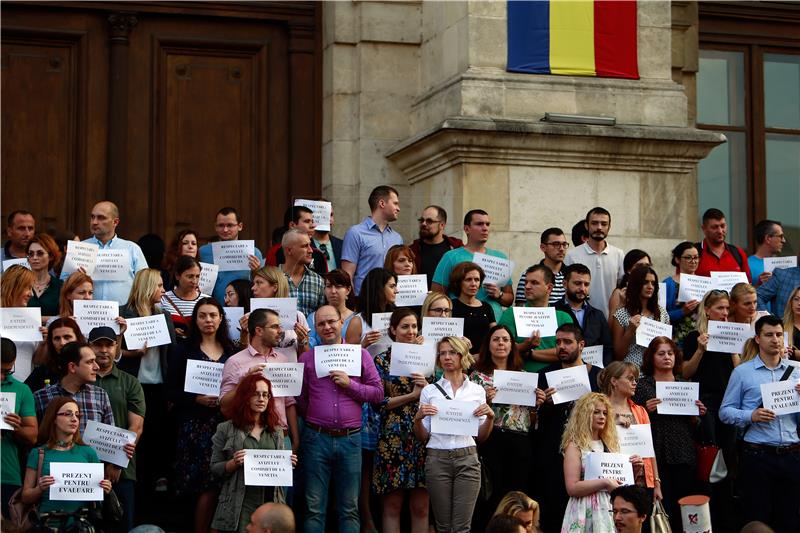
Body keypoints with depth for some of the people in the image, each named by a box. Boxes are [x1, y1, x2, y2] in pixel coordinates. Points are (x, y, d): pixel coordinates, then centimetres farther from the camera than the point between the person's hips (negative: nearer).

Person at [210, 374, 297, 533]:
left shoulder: (276, 430, 13)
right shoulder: (226, 429, 3)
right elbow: (215, 469, 3)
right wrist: (233, 464, -14)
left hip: (272, 503, 3)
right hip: (241, 506, -3)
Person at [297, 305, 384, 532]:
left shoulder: (361, 355, 5)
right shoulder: (306, 358, 6)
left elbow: (378, 393, 3)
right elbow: (299, 399, 11)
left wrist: (350, 384, -8)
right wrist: (313, 420, 5)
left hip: (350, 439, 0)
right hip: (317, 438, 0)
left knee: (349, 509, 6)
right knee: (314, 508, 2)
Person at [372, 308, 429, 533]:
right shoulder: (382, 361, 3)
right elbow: (378, 401, -5)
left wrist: (427, 387, -8)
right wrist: (412, 395, -9)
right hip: (393, 437, -2)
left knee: (421, 507, 2)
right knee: (392, 506, -1)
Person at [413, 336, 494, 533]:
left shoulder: (477, 390, 9)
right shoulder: (429, 390, 8)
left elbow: (481, 437, 12)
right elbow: (422, 437, 9)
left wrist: (490, 416, -6)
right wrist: (418, 419, -10)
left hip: (467, 459, 0)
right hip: (437, 458, 0)